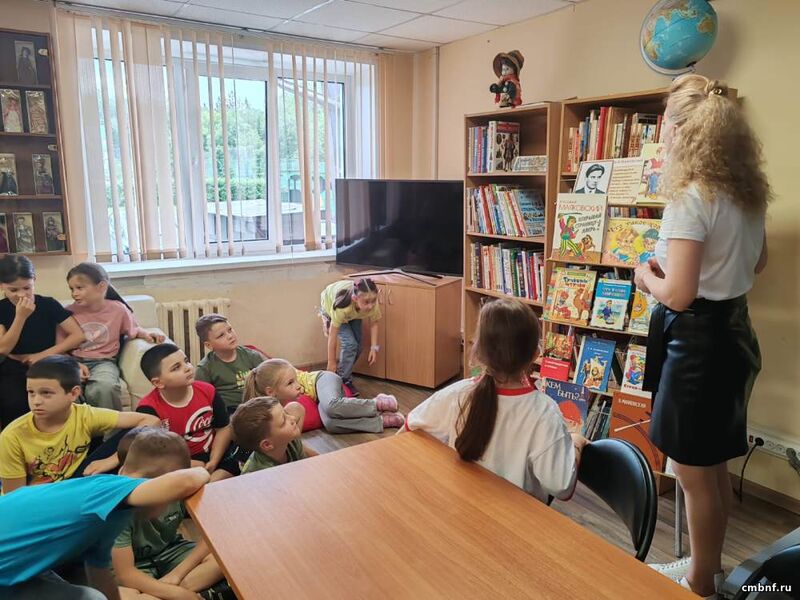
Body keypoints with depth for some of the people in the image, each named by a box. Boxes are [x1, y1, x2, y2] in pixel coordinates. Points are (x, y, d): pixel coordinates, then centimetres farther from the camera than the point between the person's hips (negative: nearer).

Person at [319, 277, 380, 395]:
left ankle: (343, 373, 25)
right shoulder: (341, 306, -45)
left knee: (357, 347, 1)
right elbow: (332, 336, -34)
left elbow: (374, 323, -16)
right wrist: (331, 362, -25)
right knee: (350, 344, -19)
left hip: (353, 312, 4)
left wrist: (374, 347, -20)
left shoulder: (372, 303, -37)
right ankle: (343, 381, -2)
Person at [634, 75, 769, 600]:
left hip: (698, 340, -9)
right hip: (735, 332, 9)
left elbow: (678, 295, -23)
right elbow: (757, 262, 22)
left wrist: (647, 278, -5)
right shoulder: (749, 190, 8)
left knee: (695, 474, 8)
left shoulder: (690, 198, -20)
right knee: (714, 467, 22)